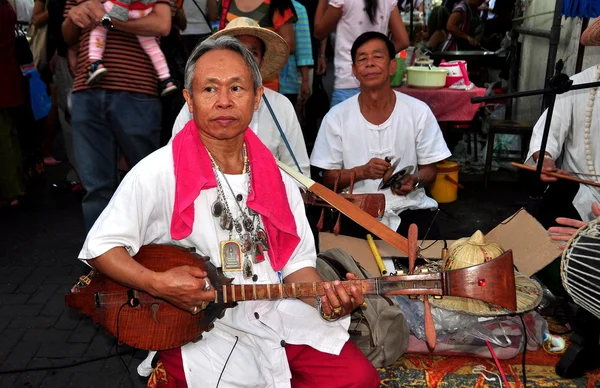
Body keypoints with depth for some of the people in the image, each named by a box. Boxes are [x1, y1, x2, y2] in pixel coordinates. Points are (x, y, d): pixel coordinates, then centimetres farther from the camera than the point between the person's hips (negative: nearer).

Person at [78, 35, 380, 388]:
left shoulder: (277, 179, 3)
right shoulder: (158, 173, -13)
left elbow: (296, 261, 8)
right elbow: (99, 247, -7)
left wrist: (327, 298, -11)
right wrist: (159, 285, -21)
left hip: (276, 314, 4)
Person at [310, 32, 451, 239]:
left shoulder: (419, 112, -1)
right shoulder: (336, 117, -2)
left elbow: (430, 169, 8)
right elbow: (328, 178, 2)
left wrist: (415, 180, -15)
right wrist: (361, 171, -17)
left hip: (409, 208, 1)